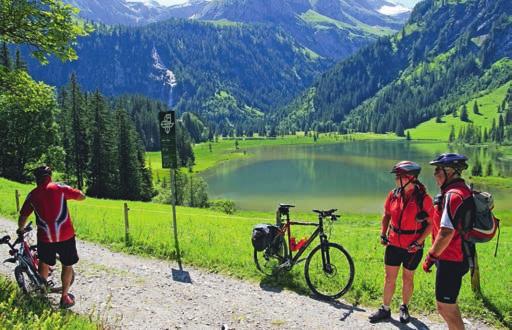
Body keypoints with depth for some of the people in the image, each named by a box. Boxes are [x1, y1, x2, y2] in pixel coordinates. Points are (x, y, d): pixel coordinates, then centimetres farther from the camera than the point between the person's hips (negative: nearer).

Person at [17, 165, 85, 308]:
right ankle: (65, 297, 18)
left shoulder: (32, 195, 6)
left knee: (44, 263, 25)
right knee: (67, 265, 13)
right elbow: (82, 196, -1)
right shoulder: (60, 188, -2)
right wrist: (70, 192, 18)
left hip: (45, 236, 2)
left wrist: (20, 229, 31)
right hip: (65, 234, -2)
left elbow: (23, 217, 11)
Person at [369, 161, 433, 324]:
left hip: (412, 247, -3)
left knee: (407, 278, 14)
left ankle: (404, 308, 34)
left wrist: (418, 242, -16)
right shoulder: (393, 195, -3)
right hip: (393, 244, 3)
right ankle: (385, 309, 23)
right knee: (389, 277, 10)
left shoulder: (424, 199, -15)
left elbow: (430, 223, -10)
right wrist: (383, 234, 1)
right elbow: (386, 215, 11)